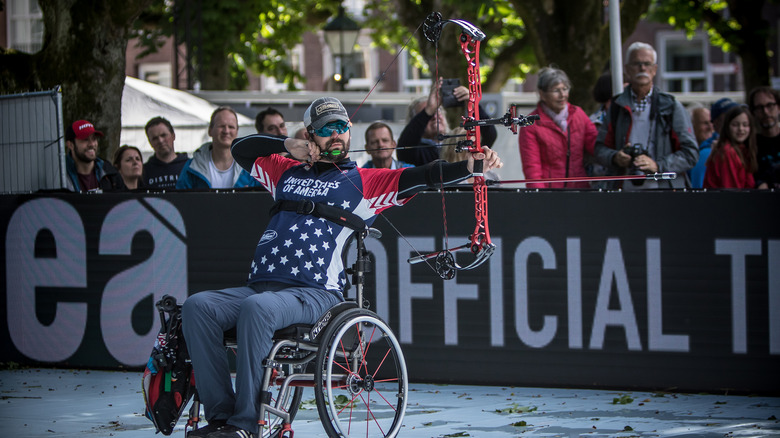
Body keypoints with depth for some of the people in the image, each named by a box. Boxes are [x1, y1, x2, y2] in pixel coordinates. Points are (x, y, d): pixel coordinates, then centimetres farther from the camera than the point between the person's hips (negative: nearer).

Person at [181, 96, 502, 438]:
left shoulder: (363, 181, 11)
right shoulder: (288, 172, 26)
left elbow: (421, 177, 0)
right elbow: (240, 149, 33)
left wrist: (471, 166, -15)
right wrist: (287, 146, 17)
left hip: (315, 294, -5)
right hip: (260, 286, 5)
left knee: (256, 307, -35)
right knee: (197, 306, -19)